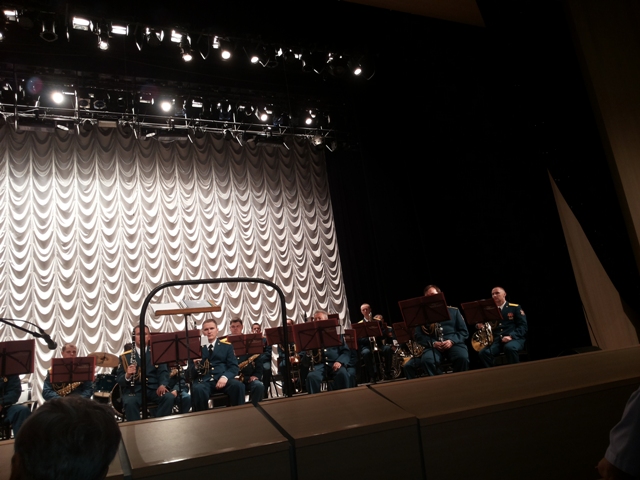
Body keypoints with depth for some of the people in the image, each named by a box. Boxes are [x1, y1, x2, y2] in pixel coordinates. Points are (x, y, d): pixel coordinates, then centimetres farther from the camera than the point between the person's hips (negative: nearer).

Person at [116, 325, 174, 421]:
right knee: (130, 403, -34)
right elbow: (119, 379, 3)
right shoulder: (125, 356, 7)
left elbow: (163, 372, 3)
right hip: (133, 390, -1)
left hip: (153, 389, 1)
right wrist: (127, 375, -22)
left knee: (169, 398, -27)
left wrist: (162, 385, -19)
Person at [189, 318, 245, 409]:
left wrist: (225, 377, -15)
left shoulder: (226, 346, 16)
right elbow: (191, 373, 12)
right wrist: (195, 366, -12)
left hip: (221, 379, 1)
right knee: (198, 390, -37)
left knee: (238, 385, -32)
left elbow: (234, 366, 7)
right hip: (203, 380, 0)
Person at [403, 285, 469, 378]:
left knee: (462, 358, -34)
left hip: (454, 344, 1)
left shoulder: (453, 311, 17)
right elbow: (418, 335, 9)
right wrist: (433, 343, -11)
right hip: (433, 346, 0)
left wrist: (452, 341, -8)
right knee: (426, 360, -35)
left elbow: (464, 332, 13)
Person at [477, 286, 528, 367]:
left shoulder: (515, 308, 8)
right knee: (483, 353, -28)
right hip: (496, 340, 3)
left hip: (514, 339, -3)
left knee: (509, 348, -39)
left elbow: (523, 326, 0)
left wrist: (511, 336, -17)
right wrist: (480, 326, -7)